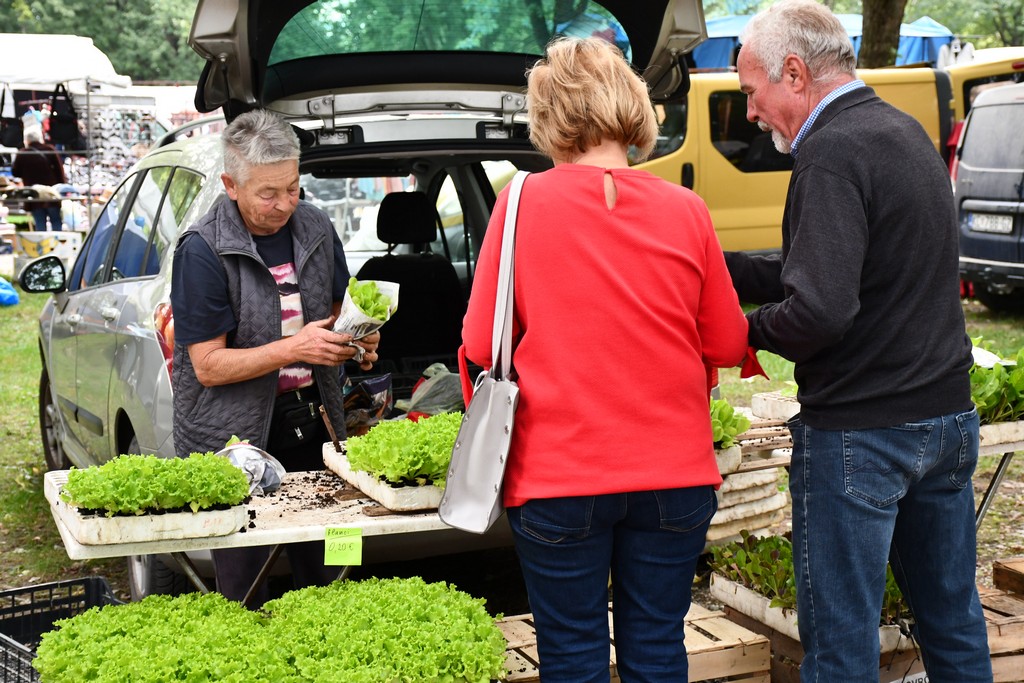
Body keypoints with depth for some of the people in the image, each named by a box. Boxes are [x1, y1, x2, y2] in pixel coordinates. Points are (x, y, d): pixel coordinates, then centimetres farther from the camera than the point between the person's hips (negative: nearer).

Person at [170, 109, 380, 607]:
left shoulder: (315, 228, 5)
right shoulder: (203, 250, -13)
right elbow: (208, 366, -14)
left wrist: (357, 342, -3)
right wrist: (295, 348, -23)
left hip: (312, 425, 5)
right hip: (234, 439, -5)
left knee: (323, 574, 8)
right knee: (244, 590, 1)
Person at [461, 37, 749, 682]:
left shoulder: (524, 201, -7)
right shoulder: (685, 209, -2)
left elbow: (482, 345, -4)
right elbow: (726, 344, 5)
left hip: (560, 476, -2)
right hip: (674, 475, 2)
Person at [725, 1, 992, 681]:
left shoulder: (833, 152, -18)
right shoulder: (907, 132, 11)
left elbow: (819, 309, -28)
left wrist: (755, 329, -9)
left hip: (858, 434, -9)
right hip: (949, 418, 9)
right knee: (952, 617, 19)